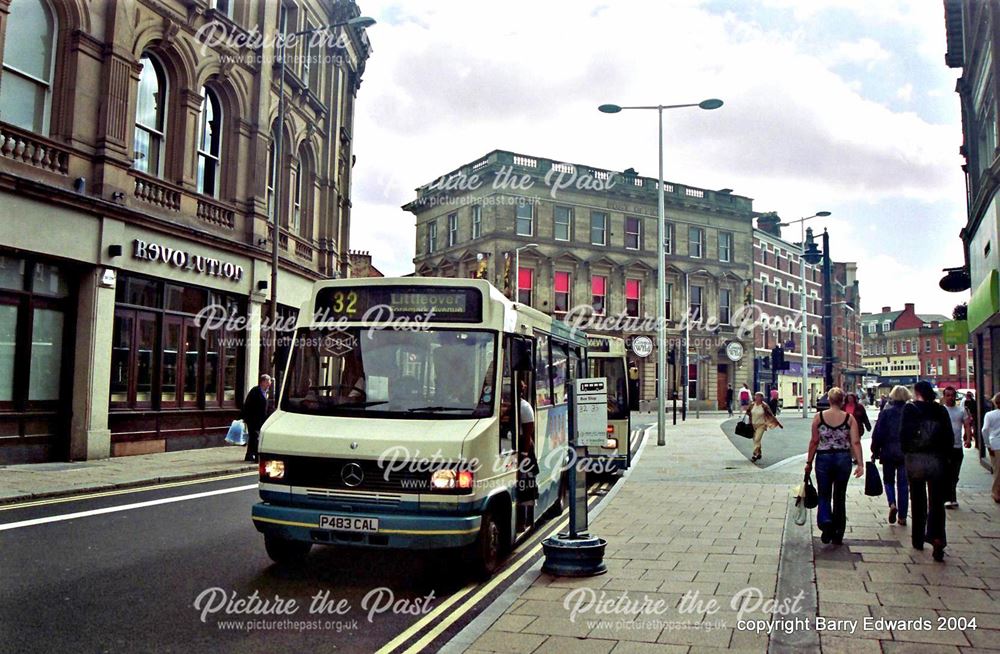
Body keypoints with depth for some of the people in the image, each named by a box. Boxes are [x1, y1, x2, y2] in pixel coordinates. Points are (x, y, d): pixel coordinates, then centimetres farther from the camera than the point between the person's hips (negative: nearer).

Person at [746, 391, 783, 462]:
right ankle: (759, 454, 29)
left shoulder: (764, 406, -12)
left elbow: (771, 415, -7)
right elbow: (747, 412, 17)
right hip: (753, 425, 5)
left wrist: (778, 423, -4)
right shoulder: (752, 405, -2)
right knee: (755, 440, 13)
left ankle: (755, 455, -13)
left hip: (761, 425, -5)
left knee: (757, 439, -15)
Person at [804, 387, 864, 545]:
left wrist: (809, 462, 6)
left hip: (823, 459, -1)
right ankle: (838, 536, 18)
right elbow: (855, 442, -9)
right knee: (840, 498, 13)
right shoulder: (849, 418, -3)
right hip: (843, 459, 1)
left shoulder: (819, 416, -4)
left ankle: (825, 522, -18)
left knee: (824, 496, 9)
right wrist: (860, 463, -7)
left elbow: (814, 441, -2)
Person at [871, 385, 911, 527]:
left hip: (888, 452, -2)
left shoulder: (886, 412, -6)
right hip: (906, 454, 2)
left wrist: (875, 451, 2)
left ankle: (892, 504, -11)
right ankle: (902, 517, 10)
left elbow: (878, 434, -6)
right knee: (903, 484, 8)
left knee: (888, 480, 14)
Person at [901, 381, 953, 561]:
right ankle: (936, 536, -16)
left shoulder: (911, 409, -5)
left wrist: (906, 452, 5)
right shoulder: (941, 411, 3)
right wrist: (945, 456, 12)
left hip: (915, 460, -1)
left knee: (918, 501, 12)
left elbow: (905, 434, -9)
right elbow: (949, 437, 2)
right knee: (936, 502, 3)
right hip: (937, 460, 1)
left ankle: (918, 539, 20)